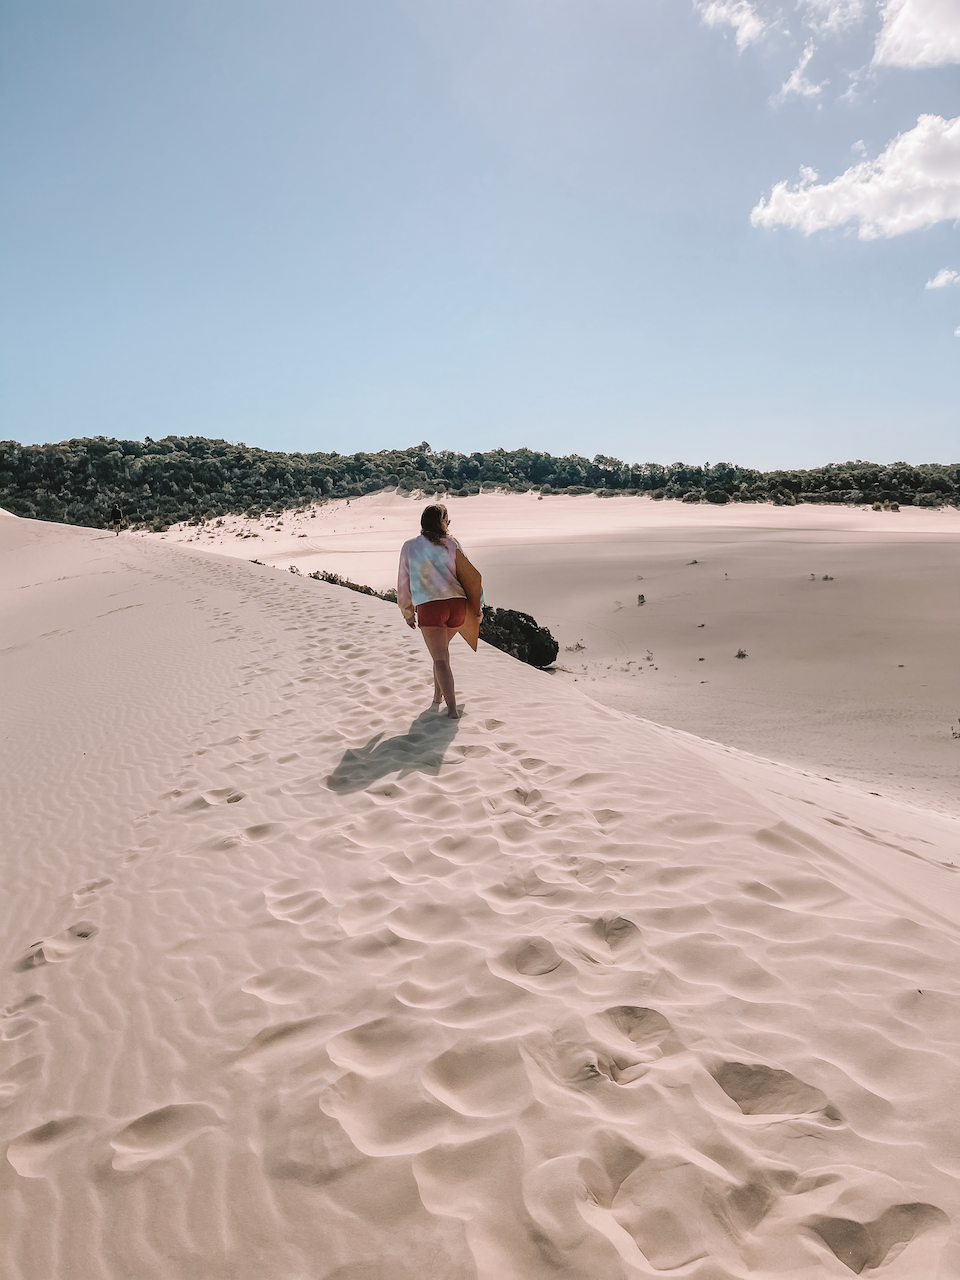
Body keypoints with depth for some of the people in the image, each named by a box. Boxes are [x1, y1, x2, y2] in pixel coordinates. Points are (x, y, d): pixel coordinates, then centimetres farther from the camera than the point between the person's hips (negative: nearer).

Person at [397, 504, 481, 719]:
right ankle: (438, 695, 31)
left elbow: (404, 582, 12)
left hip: (429, 606, -2)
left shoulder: (409, 547, 8)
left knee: (440, 658, -1)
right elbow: (468, 574, 7)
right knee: (442, 647, 25)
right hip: (457, 603, 2)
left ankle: (452, 708, -9)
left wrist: (407, 612, 22)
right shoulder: (451, 544, 7)